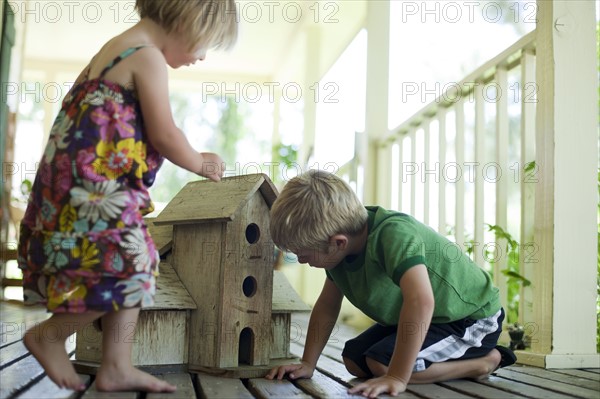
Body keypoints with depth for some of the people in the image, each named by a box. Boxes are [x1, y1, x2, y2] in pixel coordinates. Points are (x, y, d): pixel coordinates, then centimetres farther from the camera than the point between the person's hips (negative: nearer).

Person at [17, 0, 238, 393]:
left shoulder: (117, 47, 18)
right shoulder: (148, 58, -12)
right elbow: (164, 135, -13)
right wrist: (199, 163, 5)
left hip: (85, 186, 11)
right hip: (96, 188, -11)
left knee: (133, 271, 12)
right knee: (129, 268, -9)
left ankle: (116, 367, 15)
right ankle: (49, 335, 10)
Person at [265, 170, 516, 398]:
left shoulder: (394, 233, -36)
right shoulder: (339, 247, -9)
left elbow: (421, 301, -48)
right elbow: (327, 306, 4)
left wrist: (397, 378, -44)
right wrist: (307, 365, 0)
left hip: (472, 316, -9)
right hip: (435, 317, 9)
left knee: (381, 363, -23)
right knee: (354, 361, 5)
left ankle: (483, 361, -5)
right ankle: (460, 356, 12)